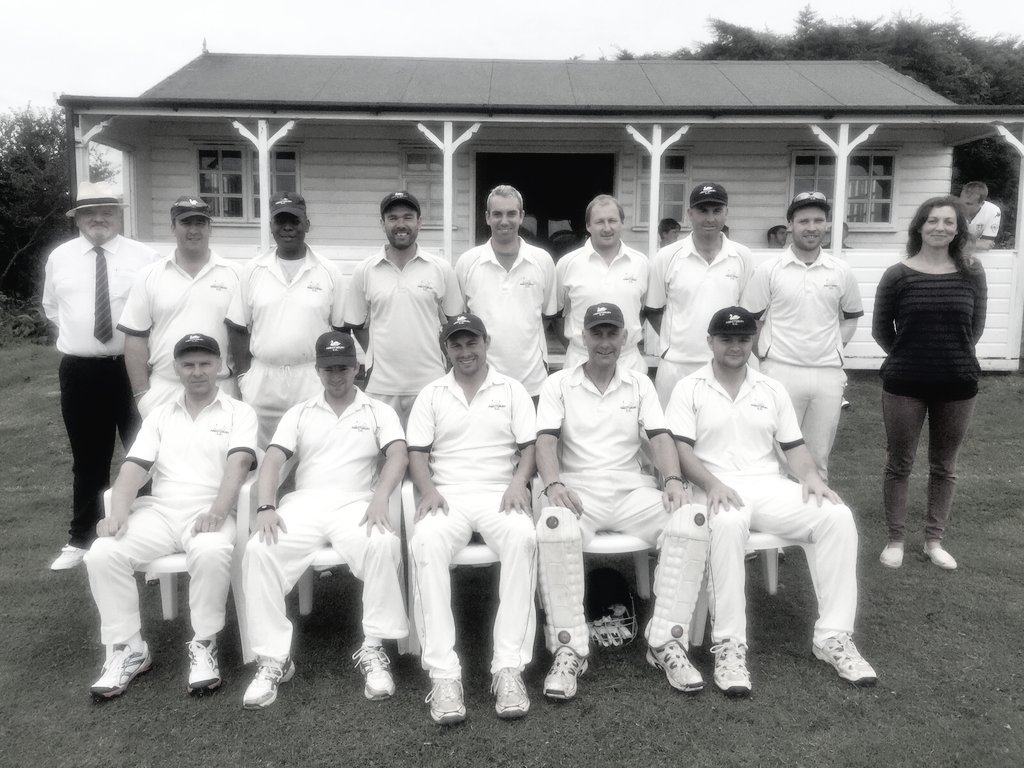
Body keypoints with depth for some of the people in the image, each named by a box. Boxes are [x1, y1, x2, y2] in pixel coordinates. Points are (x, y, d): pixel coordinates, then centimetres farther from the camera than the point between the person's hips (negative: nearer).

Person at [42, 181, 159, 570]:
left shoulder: (143, 256, -3)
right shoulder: (59, 257, 6)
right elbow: (51, 308, 20)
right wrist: (78, 333, 9)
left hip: (131, 368, -2)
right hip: (79, 372, 2)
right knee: (87, 458, 13)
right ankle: (81, 538, 27)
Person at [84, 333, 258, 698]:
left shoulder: (239, 412, 8)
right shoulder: (159, 416, 19)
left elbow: (238, 464, -9)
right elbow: (133, 469, 7)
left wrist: (218, 510, -26)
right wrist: (119, 512, -12)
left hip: (209, 511, -4)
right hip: (158, 510, 4)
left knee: (211, 553, -36)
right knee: (102, 554, -22)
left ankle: (204, 645, -15)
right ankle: (127, 649, -6)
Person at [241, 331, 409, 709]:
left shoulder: (379, 411, 13)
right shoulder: (299, 413, 19)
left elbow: (398, 456, -3)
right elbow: (272, 462, 7)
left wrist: (380, 499, -23)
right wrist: (266, 507, -12)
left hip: (356, 504, -2)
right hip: (304, 503, 2)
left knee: (385, 545, -35)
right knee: (259, 551, -27)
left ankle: (373, 649, -21)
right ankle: (273, 658, -19)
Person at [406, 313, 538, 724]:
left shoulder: (511, 389, 14)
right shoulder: (431, 394, 16)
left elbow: (529, 446, 8)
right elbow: (417, 452, 9)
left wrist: (519, 482, -11)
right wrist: (428, 490, -9)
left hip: (500, 493, 0)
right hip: (448, 495, 1)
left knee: (523, 538, -35)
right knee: (424, 543, -34)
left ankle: (509, 668, -32)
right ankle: (443, 674, -33)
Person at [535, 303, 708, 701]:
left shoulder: (640, 384, 16)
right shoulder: (558, 384, 9)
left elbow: (660, 437, 4)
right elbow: (546, 440, -4)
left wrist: (673, 479, -16)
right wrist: (553, 485, -24)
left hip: (633, 490, 3)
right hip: (578, 490, -2)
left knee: (693, 519, -25)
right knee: (553, 528, -36)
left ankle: (665, 643, -17)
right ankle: (569, 649, -24)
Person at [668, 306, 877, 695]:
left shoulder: (772, 390, 18)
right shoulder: (689, 389, 5)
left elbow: (794, 445, 16)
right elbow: (681, 449, -5)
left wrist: (811, 476, -5)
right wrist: (713, 484, -22)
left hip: (769, 486, 5)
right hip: (716, 488, -4)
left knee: (838, 516, -21)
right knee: (728, 523, -40)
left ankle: (833, 637, -13)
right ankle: (729, 644, -31)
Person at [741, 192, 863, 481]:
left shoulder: (842, 272, 6)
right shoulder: (769, 270, -2)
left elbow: (851, 317, 19)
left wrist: (832, 347, 8)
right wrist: (770, 352, 0)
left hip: (828, 374, 3)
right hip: (781, 372, -2)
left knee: (818, 458, 11)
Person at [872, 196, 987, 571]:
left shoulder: (971, 272, 0)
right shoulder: (897, 274, -5)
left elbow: (976, 326, 7)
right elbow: (880, 329, 1)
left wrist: (953, 357, 6)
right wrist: (910, 357, 6)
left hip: (958, 384, 2)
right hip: (904, 384, -2)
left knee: (944, 467, 13)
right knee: (899, 464, 7)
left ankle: (934, 540, 28)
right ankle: (895, 540, 21)